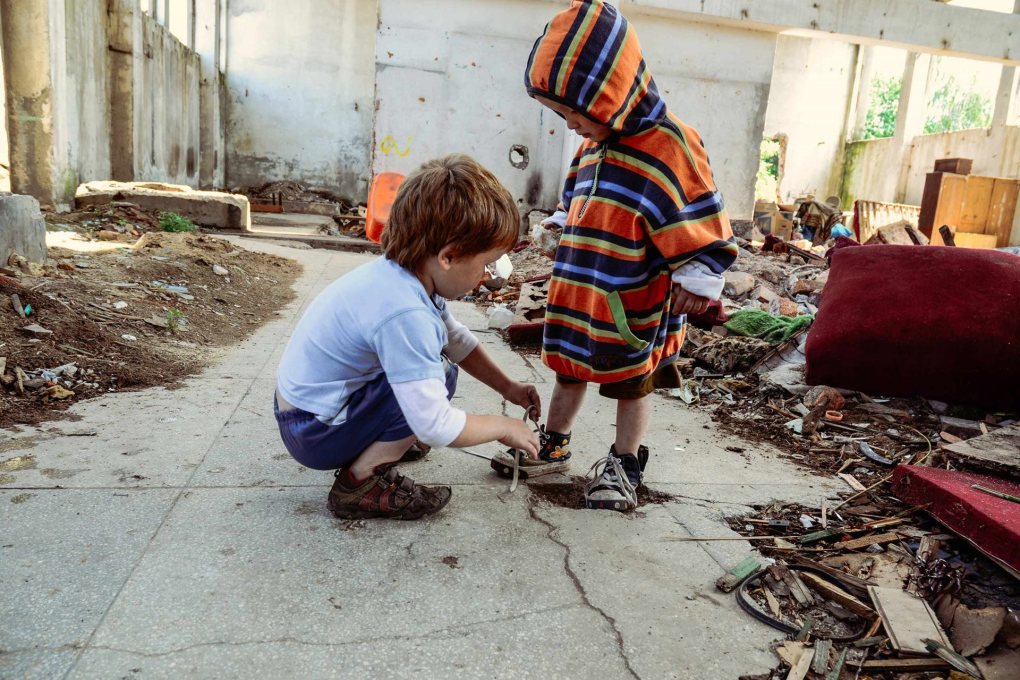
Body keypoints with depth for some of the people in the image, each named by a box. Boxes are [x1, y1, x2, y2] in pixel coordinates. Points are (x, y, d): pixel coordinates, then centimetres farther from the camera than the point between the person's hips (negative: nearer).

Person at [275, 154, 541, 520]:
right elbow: (436, 427, -30)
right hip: (313, 433, -9)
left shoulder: (403, 274, -4)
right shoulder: (404, 313, -33)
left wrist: (507, 387, 13)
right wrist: (504, 427, -14)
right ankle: (359, 482, -9)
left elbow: (457, 339, 12)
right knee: (440, 376, -20)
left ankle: (380, 443, 12)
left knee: (434, 347, 10)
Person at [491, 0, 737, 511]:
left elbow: (702, 224, -17)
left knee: (632, 384, 12)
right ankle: (553, 445, 37)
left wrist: (698, 278, -18)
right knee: (569, 370, 19)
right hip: (579, 298, 7)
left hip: (635, 310, -7)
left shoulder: (668, 144, -17)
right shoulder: (593, 144, 7)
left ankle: (625, 463, 29)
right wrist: (561, 226, 26)